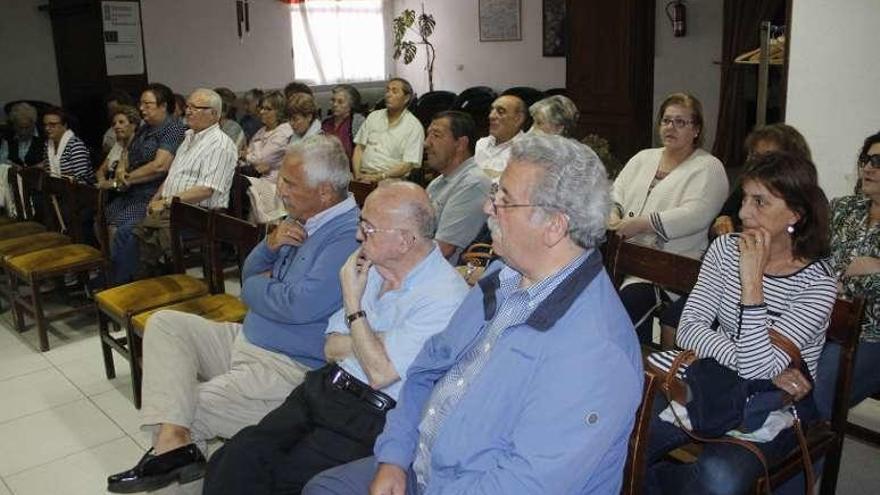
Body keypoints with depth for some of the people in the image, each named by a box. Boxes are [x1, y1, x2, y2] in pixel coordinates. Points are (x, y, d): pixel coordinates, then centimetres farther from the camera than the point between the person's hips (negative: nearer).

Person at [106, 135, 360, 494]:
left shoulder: (350, 236, -21)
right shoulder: (304, 221, 9)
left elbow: (299, 306, -30)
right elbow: (250, 275, 17)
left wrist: (254, 288, -9)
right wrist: (270, 244, -7)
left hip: (288, 370, -10)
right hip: (246, 340, 10)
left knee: (191, 407, -14)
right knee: (164, 324, -3)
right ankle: (172, 439, -18)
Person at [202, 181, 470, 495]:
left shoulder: (444, 297, -16)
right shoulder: (376, 267, 9)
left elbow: (380, 372, -19)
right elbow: (331, 348, 13)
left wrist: (352, 299, -11)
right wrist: (374, 341, -7)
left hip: (368, 418, -7)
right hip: (323, 388, 7)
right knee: (232, 458, -12)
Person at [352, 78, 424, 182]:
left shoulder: (414, 126, -1)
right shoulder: (374, 116, 14)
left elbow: (408, 165, -8)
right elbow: (359, 147, 13)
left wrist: (380, 177, -18)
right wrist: (357, 173, -3)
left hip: (391, 179, -4)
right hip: (364, 176, 4)